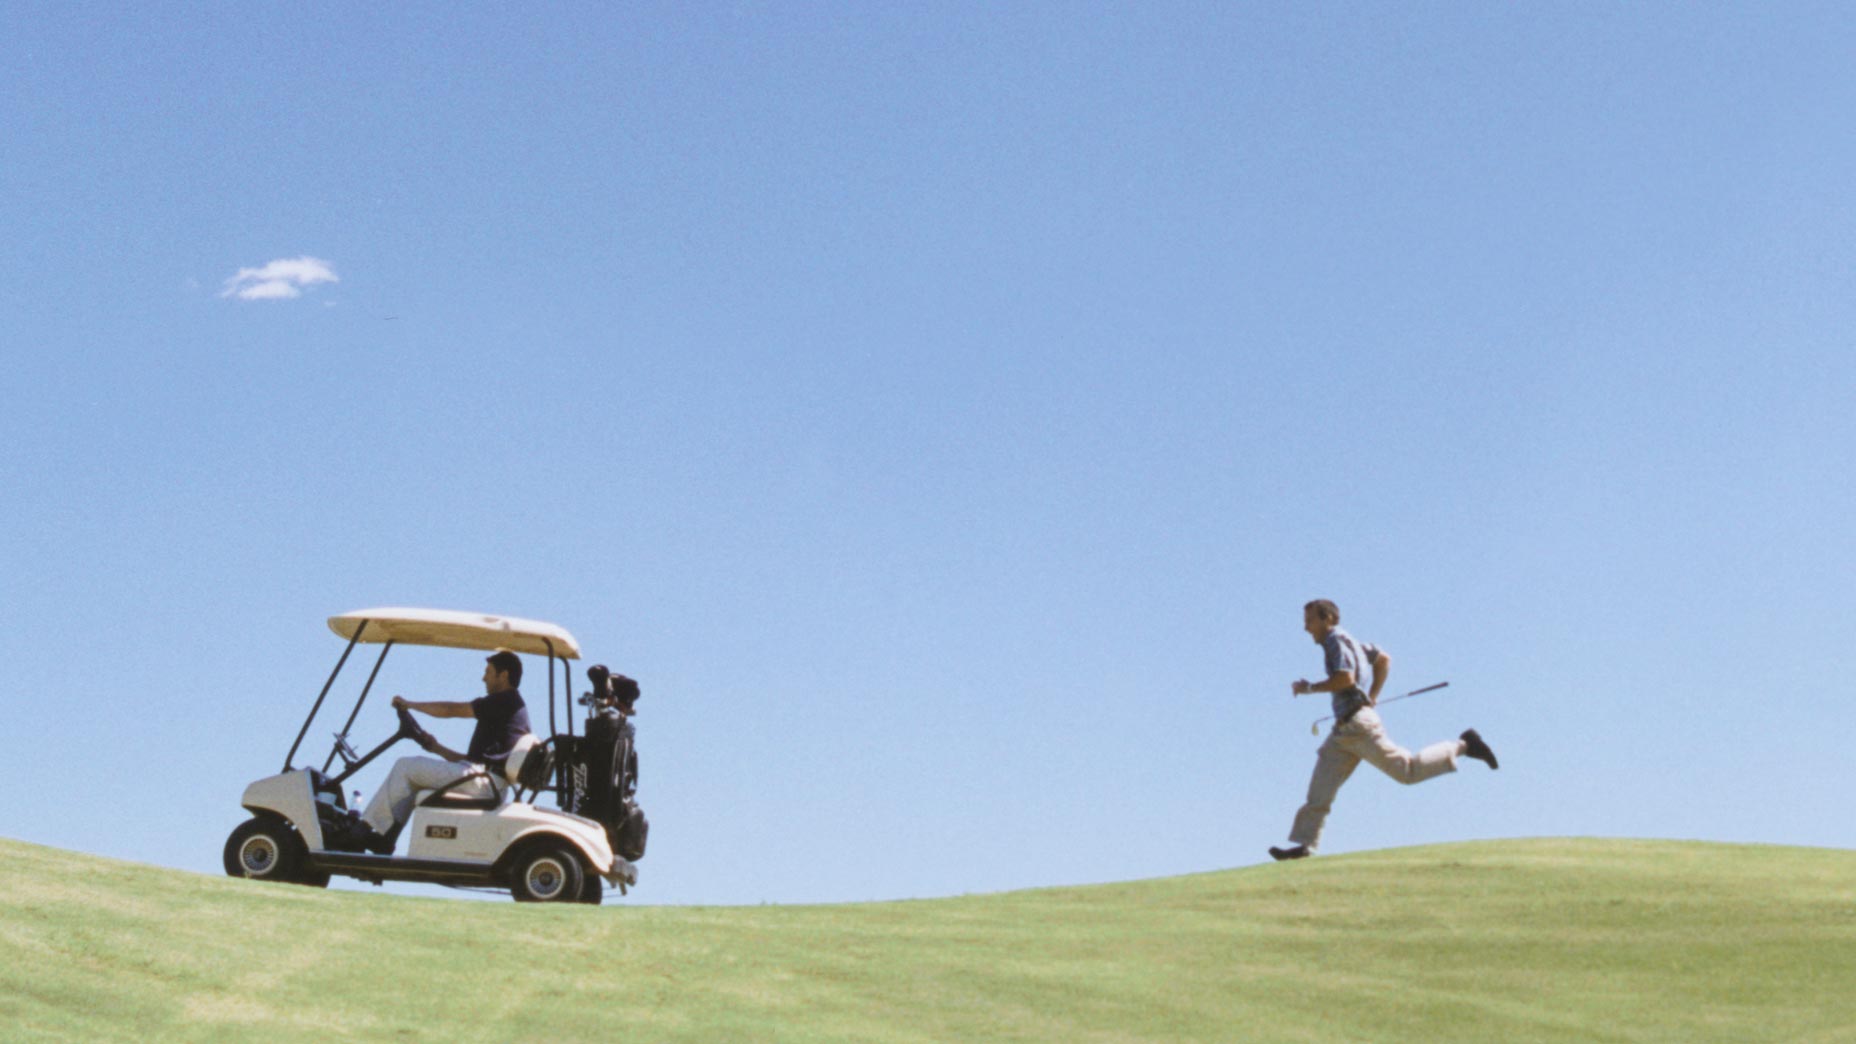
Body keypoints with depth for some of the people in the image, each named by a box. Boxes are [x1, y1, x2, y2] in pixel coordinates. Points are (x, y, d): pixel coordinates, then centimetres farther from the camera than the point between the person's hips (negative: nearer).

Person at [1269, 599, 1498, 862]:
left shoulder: (1336, 640, -10)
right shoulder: (1348, 641, 19)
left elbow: (1345, 678, -23)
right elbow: (1384, 659, 29)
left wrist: (1309, 688, -12)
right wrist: (1373, 695, 24)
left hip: (1358, 724, -10)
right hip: (1343, 730, 10)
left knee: (1408, 770, -4)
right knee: (1320, 788, 3)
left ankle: (1461, 746, 9)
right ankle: (1304, 844, 1)